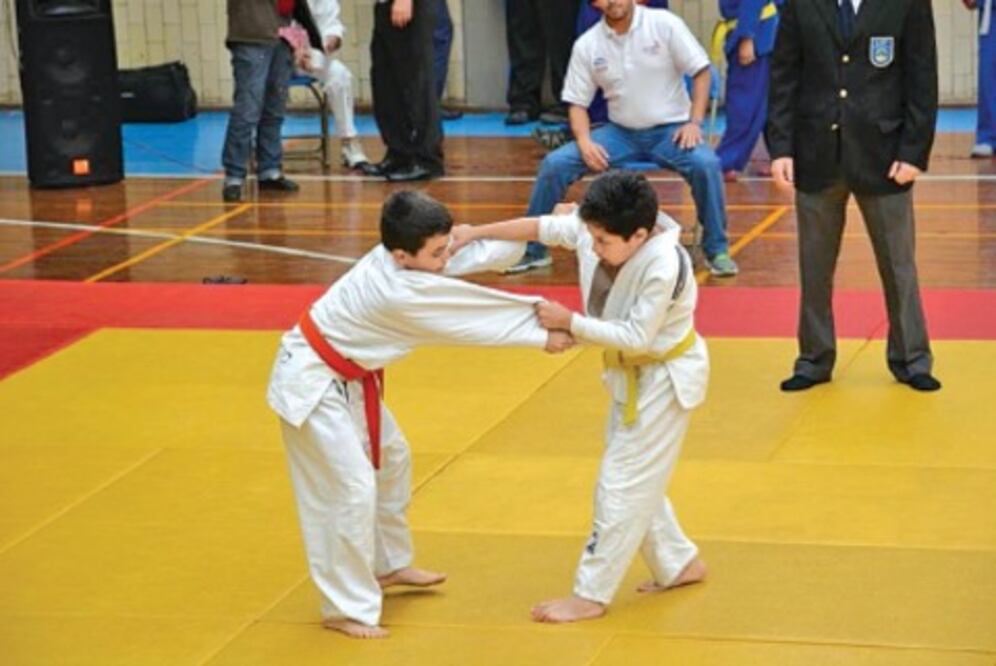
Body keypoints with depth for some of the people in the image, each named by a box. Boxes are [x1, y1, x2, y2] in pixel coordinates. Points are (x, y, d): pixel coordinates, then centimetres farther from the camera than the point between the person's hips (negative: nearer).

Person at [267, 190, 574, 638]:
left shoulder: (401, 257, -10)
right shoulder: (397, 292, -34)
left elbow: (483, 254, -7)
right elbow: (470, 324, -27)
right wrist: (541, 336, -18)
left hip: (344, 378, 10)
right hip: (311, 382, -10)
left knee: (389, 458, 21)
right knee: (352, 487, -11)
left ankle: (388, 564, 39)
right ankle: (346, 608, 1)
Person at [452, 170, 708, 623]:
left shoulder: (663, 268, -34)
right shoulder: (598, 230, -13)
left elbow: (636, 336, -30)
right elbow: (543, 226, -3)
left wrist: (569, 323, -28)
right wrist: (476, 233, -7)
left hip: (665, 379, -9)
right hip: (632, 375, 9)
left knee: (622, 485, -4)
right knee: (637, 481, 19)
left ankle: (590, 595, 5)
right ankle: (679, 564, 36)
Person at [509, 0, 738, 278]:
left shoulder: (664, 24, -9)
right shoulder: (586, 45, -2)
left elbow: (700, 72, -4)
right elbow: (578, 103, 4)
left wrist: (694, 122, -15)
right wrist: (584, 141, -15)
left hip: (670, 129, -2)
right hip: (620, 132, 2)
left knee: (706, 164, -32)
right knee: (554, 164, -16)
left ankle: (716, 249, -12)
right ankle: (531, 249, 0)